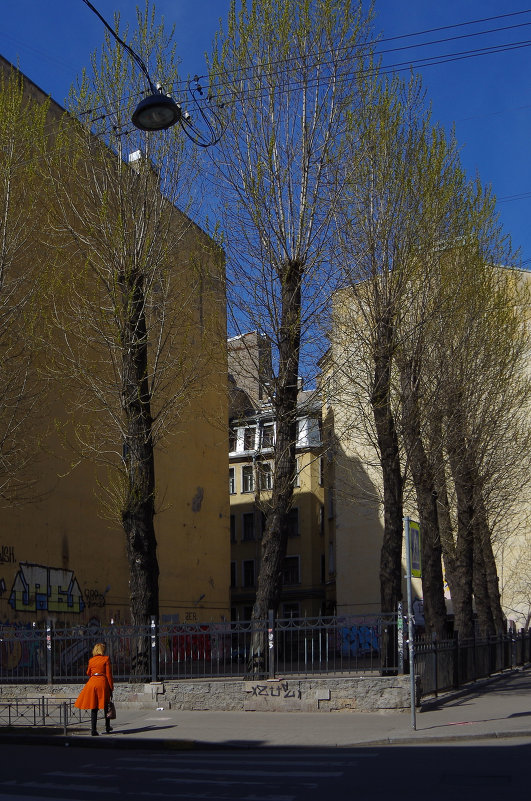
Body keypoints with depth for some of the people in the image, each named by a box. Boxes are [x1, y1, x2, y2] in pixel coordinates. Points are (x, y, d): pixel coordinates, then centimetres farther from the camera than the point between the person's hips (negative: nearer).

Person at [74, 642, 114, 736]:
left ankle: (93, 730, -1)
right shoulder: (106, 659, -2)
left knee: (94, 707, 5)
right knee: (105, 707, 11)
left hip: (92, 682, 3)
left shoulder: (91, 660, 10)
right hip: (102, 682, -3)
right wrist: (111, 688, 0)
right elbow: (109, 674, -4)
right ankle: (107, 728, 19)